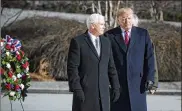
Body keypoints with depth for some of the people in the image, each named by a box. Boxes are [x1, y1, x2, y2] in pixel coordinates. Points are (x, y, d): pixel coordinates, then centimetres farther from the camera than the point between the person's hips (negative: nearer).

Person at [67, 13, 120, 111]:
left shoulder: (106, 42, 11)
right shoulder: (77, 41, -7)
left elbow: (111, 67, 13)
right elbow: (72, 68, -11)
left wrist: (116, 87, 8)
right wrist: (76, 90, -17)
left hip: (103, 92, 5)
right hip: (84, 91, -5)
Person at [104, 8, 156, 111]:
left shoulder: (143, 33, 6)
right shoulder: (109, 35, 2)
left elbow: (149, 57, 4)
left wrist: (150, 78, -3)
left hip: (138, 82, 1)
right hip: (116, 82, -1)